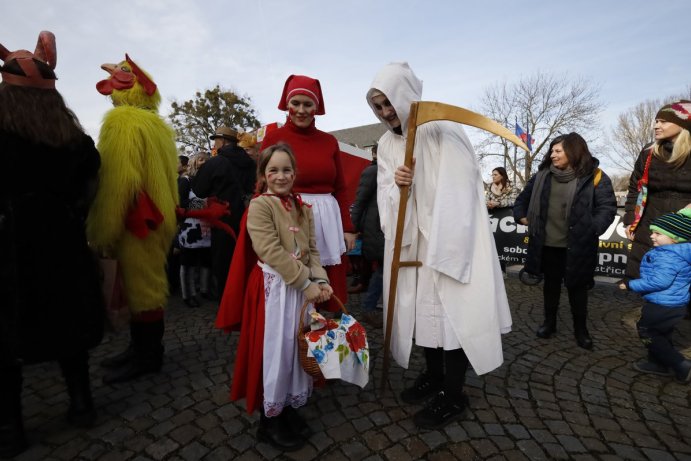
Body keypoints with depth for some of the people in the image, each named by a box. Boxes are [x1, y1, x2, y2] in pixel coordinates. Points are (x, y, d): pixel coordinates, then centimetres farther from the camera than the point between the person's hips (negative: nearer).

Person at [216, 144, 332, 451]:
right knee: (274, 351, 4)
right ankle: (270, 418, 26)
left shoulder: (302, 208, 11)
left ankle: (290, 408, 35)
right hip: (273, 288, -6)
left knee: (298, 349, 14)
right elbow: (272, 252, -18)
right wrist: (306, 283, -19)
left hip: (303, 286, 6)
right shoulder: (259, 205, -9)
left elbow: (312, 250, 8)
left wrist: (320, 280, -8)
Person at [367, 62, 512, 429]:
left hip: (449, 240, -6)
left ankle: (453, 395, 18)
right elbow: (385, 198, 6)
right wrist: (395, 185, -18)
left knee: (450, 309, 0)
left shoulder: (444, 131, -10)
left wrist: (440, 252, -17)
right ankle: (434, 375, 34)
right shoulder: (386, 145, 9)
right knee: (420, 307, 13)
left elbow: (460, 194, -13)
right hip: (410, 241, 6)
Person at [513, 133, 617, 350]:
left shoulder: (594, 176, -7)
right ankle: (549, 322, 33)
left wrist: (593, 229, -20)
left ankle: (581, 329, 30)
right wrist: (521, 216, 7)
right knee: (551, 284, 17)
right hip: (547, 244, 3)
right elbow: (524, 197, 16)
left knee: (577, 287, 11)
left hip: (577, 246, -3)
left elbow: (607, 207, -8)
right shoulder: (543, 175, 3)